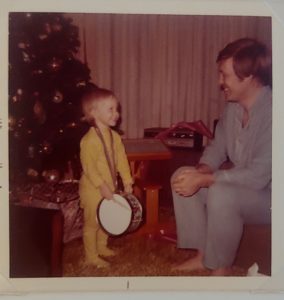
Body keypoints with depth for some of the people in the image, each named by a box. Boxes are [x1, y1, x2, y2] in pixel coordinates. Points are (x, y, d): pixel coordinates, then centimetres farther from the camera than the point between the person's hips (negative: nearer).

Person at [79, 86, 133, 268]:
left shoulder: (115, 136, 1)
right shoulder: (89, 140, -23)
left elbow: (122, 160, 4)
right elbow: (89, 168, -24)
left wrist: (127, 181, 1)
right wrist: (102, 187, -25)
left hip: (110, 187, 8)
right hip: (93, 189, -8)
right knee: (92, 222, 5)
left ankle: (102, 247, 41)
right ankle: (91, 256, 20)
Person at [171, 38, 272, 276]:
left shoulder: (270, 111, -27)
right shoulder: (233, 106, -1)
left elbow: (258, 176, -31)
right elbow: (217, 147, 9)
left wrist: (203, 180, -27)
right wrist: (201, 171, -13)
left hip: (267, 193, -8)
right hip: (240, 185, 8)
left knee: (221, 193, -34)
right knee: (181, 176, -3)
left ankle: (221, 268, -10)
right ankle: (203, 255, 4)